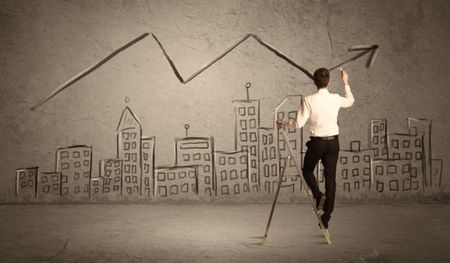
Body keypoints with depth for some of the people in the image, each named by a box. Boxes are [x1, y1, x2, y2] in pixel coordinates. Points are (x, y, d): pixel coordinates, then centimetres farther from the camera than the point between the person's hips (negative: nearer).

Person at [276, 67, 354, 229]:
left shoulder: (309, 100, -14)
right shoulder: (336, 99, -4)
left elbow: (298, 124, -12)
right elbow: (350, 101, 20)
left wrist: (284, 122, 5)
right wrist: (346, 83, 29)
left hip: (317, 142, -3)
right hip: (333, 142, 3)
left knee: (307, 170, 23)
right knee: (330, 177, 9)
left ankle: (319, 196, -2)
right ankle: (326, 216, 10)